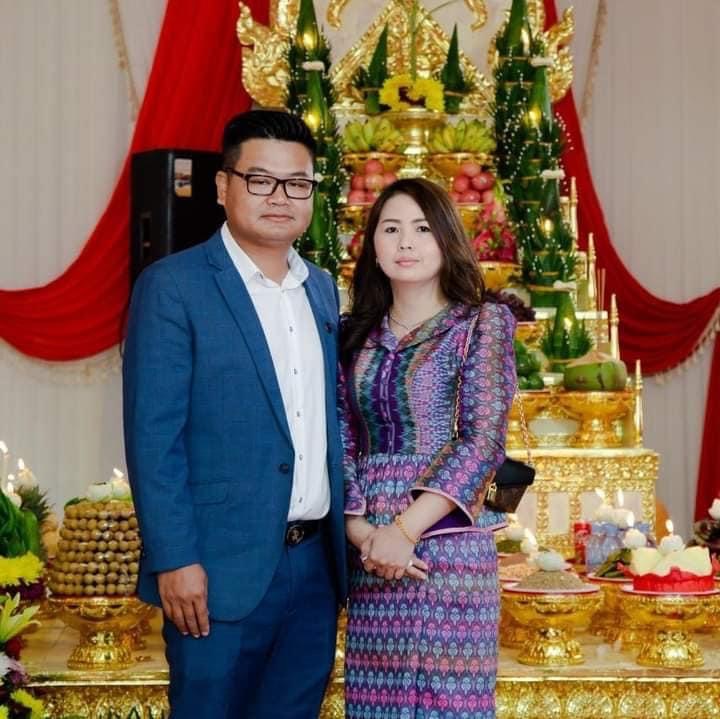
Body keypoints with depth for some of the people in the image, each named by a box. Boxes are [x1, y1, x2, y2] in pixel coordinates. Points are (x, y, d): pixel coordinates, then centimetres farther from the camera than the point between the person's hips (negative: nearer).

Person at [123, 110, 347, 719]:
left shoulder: (322, 288, 13)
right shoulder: (173, 286, -7)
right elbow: (153, 435, -12)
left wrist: (345, 531, 12)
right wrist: (174, 559, -17)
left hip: (317, 560, 6)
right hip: (223, 566, -6)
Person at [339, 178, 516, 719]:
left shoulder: (482, 324, 0)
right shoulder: (356, 335, 13)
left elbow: (484, 439, -9)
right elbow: (342, 444, 8)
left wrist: (406, 529, -16)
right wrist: (360, 530, -9)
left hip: (448, 542, -4)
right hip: (369, 551, 4)